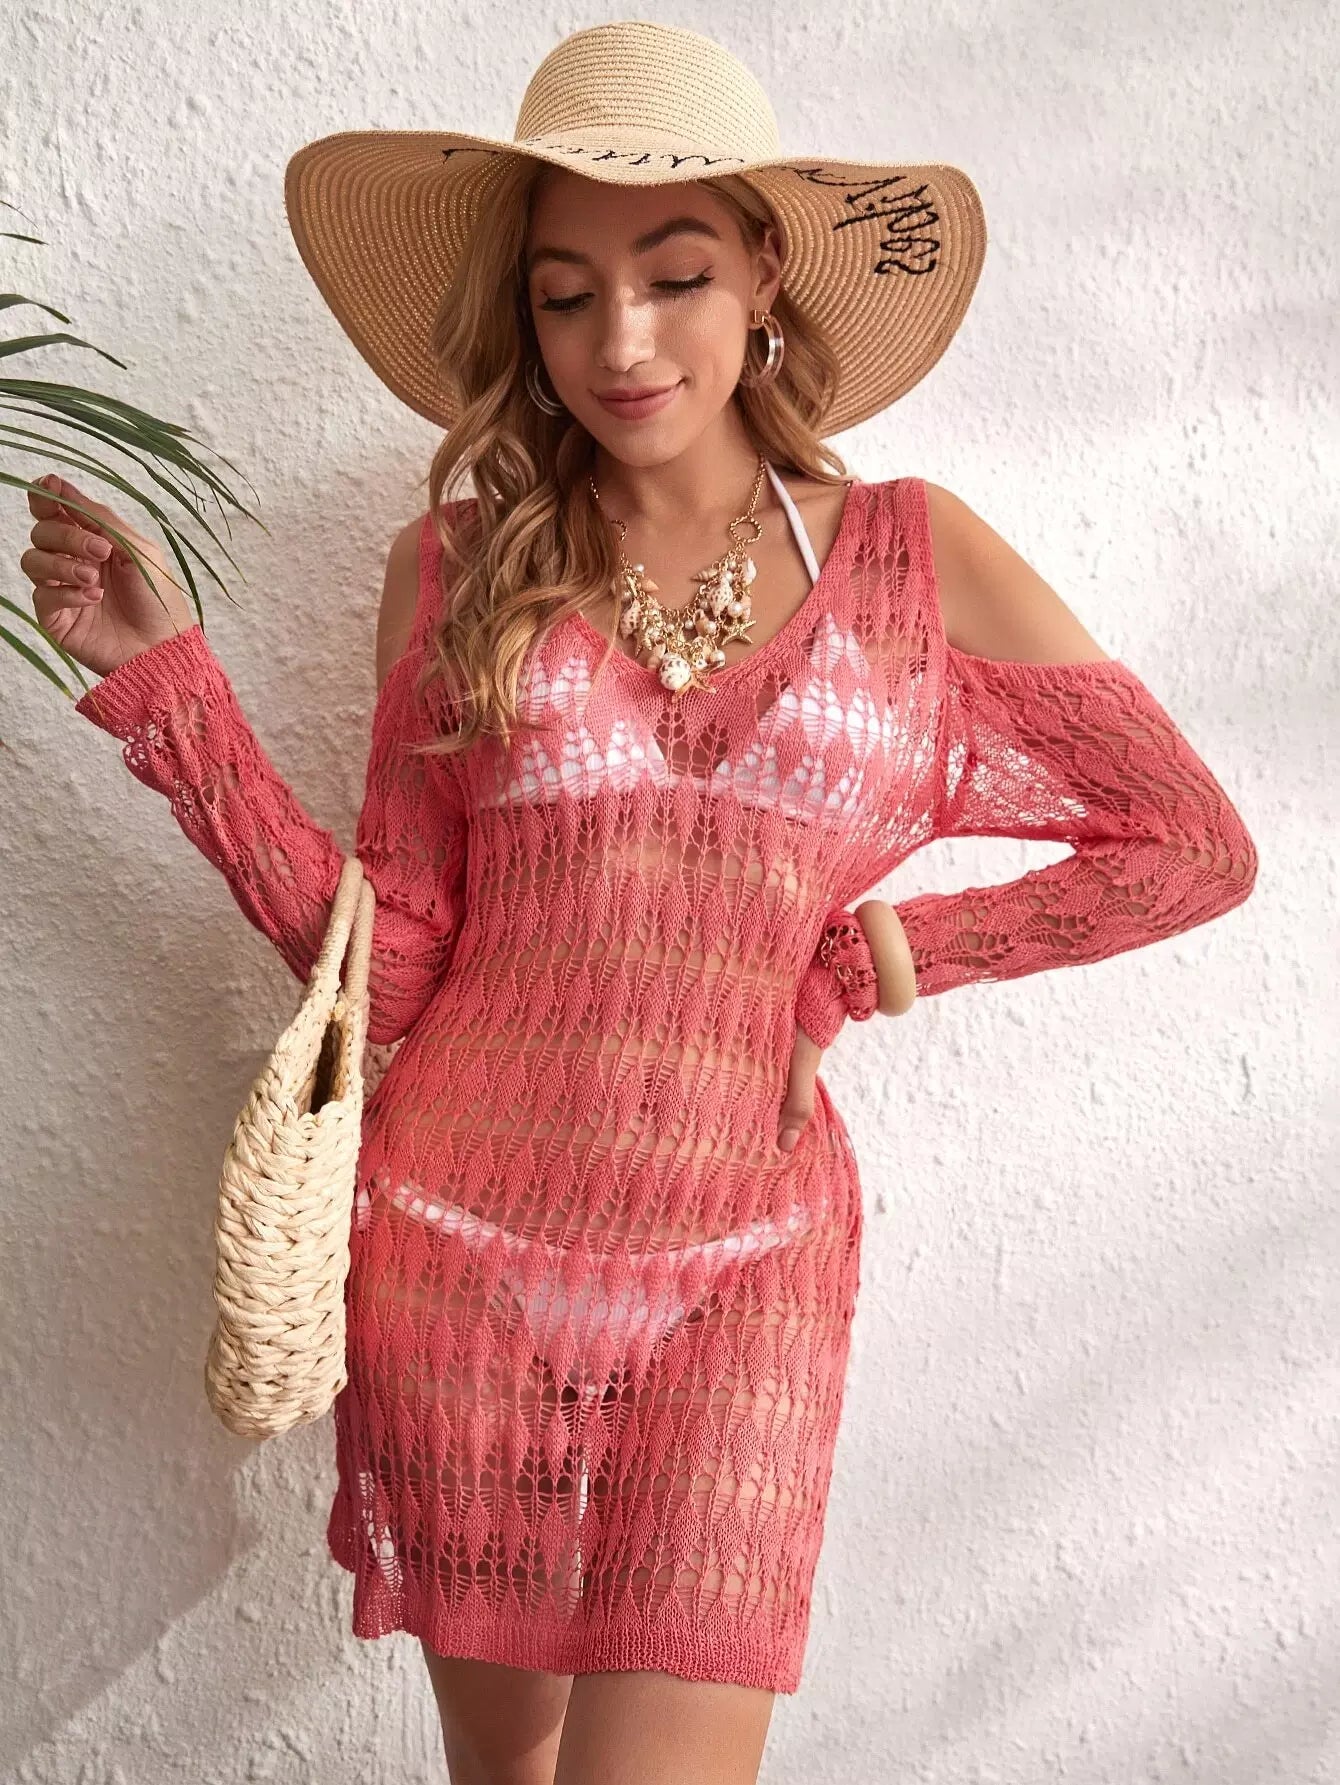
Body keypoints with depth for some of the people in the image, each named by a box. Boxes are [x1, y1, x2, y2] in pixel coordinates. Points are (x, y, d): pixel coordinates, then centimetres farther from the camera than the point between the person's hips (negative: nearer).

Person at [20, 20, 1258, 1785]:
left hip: (740, 1273, -1)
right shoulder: (457, 565, 3)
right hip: (457, 1245, 2)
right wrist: (164, 678, -7)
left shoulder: (914, 559, 1)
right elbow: (383, 964, -1)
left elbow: (1193, 847, 4)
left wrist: (882, 952, 0)